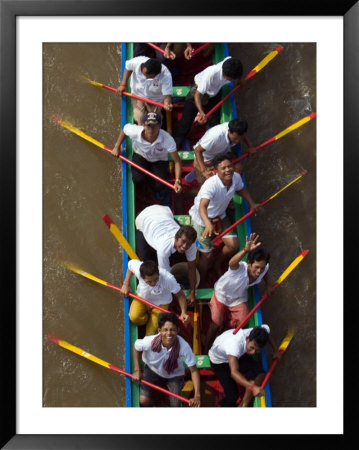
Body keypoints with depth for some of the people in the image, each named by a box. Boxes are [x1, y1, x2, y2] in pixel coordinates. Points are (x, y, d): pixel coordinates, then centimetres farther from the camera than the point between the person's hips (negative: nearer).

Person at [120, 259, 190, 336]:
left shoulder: (168, 279, -39)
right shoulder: (138, 269, -34)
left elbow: (180, 295, -24)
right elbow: (130, 263, -8)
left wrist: (184, 312, -38)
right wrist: (126, 284, -9)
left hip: (160, 302, -2)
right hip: (142, 297, 2)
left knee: (151, 334, -9)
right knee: (134, 317, -24)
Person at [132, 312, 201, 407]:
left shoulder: (183, 346, -37)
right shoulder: (150, 341, -34)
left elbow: (194, 370, -29)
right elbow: (136, 347, -10)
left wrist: (197, 395, -34)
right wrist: (137, 370, -9)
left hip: (174, 374, 0)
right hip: (153, 370, 0)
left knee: (175, 405, -8)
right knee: (143, 400, -16)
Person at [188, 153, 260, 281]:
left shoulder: (236, 177, -17)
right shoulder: (211, 184, -39)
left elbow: (241, 189, 10)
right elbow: (202, 207, -53)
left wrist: (252, 203, 4)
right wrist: (208, 224, -69)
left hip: (219, 215, 6)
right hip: (201, 218, -6)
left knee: (233, 244, 3)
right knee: (207, 255, -4)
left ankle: (218, 264, 34)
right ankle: (200, 281, 24)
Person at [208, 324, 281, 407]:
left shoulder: (258, 334, -28)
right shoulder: (235, 344, -46)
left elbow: (266, 330, -2)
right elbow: (234, 372, -53)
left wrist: (275, 351, -1)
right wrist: (252, 387, -63)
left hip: (239, 354, 5)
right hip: (219, 360, -5)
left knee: (260, 374, -20)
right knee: (232, 396, -13)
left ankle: (243, 405, -3)